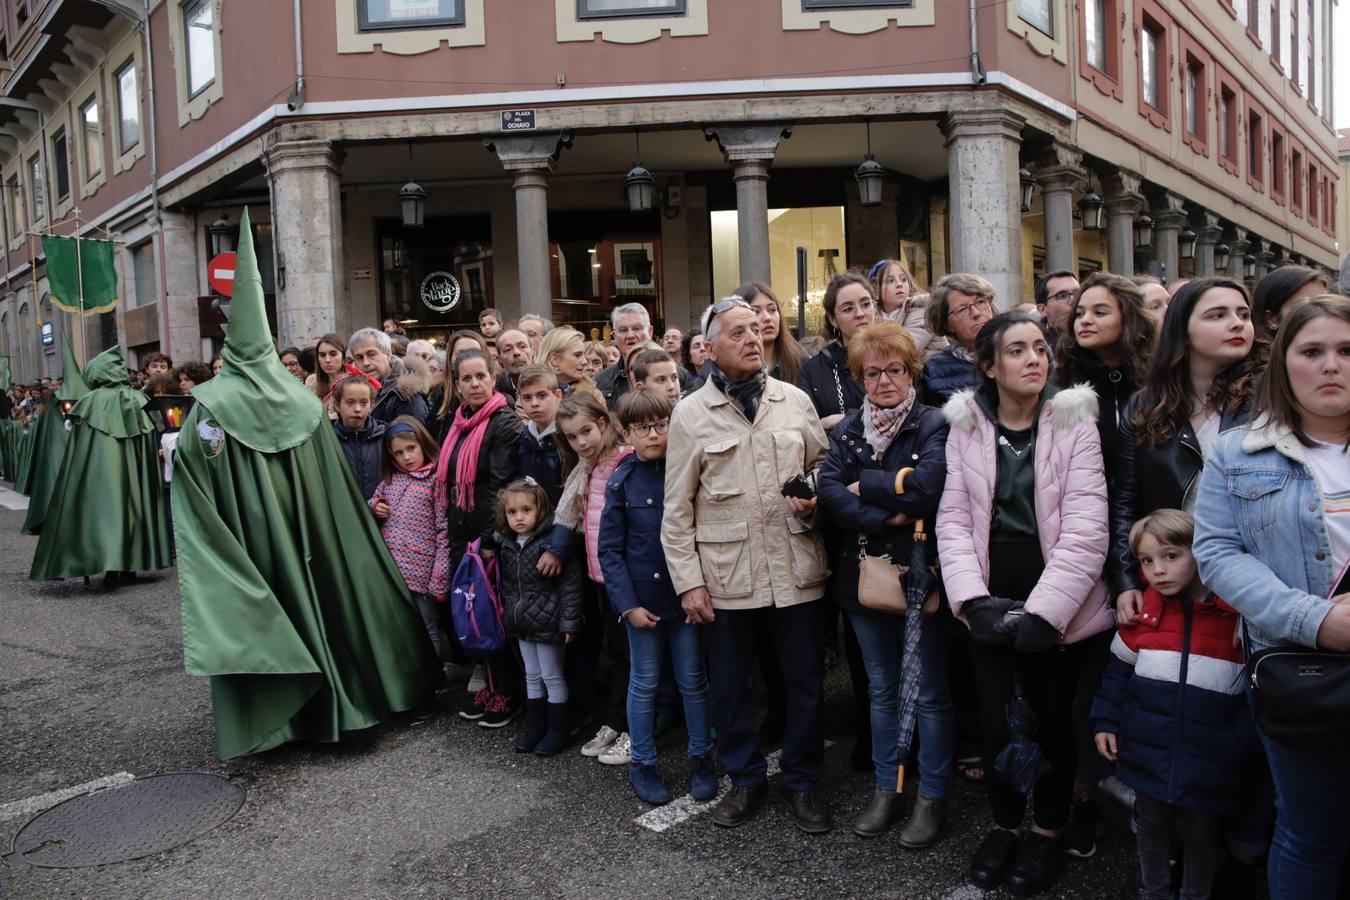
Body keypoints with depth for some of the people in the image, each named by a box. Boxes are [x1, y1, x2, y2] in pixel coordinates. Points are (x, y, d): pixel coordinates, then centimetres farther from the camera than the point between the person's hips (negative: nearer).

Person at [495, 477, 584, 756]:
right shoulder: (507, 545, 4)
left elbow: (570, 584, -18)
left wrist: (569, 622, -18)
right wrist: (506, 613, 17)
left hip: (547, 623, -6)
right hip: (522, 623, 6)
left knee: (552, 676, 6)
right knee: (532, 676, 17)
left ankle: (558, 730, 18)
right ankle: (535, 725, 30)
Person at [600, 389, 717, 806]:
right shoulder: (622, 482, -4)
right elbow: (609, 549, -3)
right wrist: (628, 604, -9)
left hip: (687, 594, 1)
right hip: (642, 598, 0)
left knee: (693, 679, 11)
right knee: (644, 683, 11)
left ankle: (700, 757, 28)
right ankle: (642, 763, 26)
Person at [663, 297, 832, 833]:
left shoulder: (795, 401, 5)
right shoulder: (690, 414, 0)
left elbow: (825, 466, 15)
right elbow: (677, 509, 0)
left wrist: (815, 499, -8)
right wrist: (688, 581, -5)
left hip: (796, 567, 1)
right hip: (726, 574, -1)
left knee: (806, 682, 9)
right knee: (729, 684, 11)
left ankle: (802, 782, 30)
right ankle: (746, 779, 33)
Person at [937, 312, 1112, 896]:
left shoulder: (1073, 423, -5)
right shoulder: (966, 427, 2)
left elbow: (1086, 529, -11)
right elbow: (953, 518, 0)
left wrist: (1043, 611, -16)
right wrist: (973, 600, -11)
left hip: (1056, 606, -1)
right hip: (990, 602, 2)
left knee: (1054, 717, 10)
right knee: (995, 718, 4)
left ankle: (1048, 831, 33)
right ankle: (1006, 823, 30)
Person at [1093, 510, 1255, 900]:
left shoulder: (1238, 614, -12)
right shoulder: (1142, 611, -3)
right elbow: (1119, 672, 8)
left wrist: (1246, 752, -7)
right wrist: (1106, 722, 6)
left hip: (1209, 764, -2)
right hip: (1149, 753, 3)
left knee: (1202, 836, 15)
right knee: (1151, 827, 18)